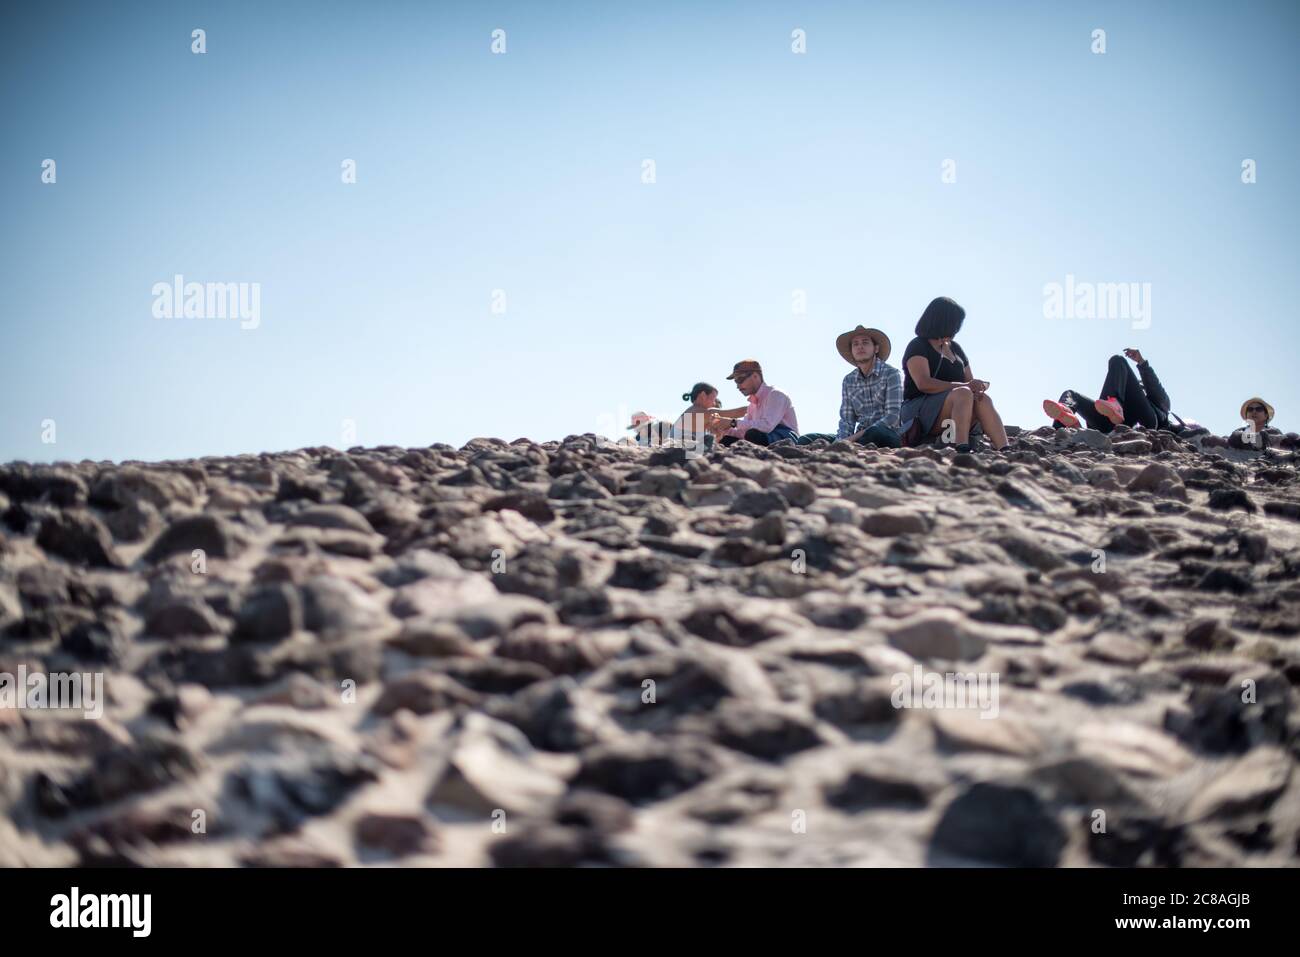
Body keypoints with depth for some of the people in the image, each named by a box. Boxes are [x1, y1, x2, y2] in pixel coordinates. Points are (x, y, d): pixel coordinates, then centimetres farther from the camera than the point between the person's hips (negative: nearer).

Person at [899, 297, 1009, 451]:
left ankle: (1004, 451, -42)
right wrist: (964, 386, -23)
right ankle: (962, 449, -51)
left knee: (983, 399, -22)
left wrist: (978, 388, -8)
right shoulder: (918, 347, -3)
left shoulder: (955, 349, 21)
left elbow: (970, 381, 19)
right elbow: (924, 384, -18)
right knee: (963, 393, -31)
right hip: (919, 409, -7)